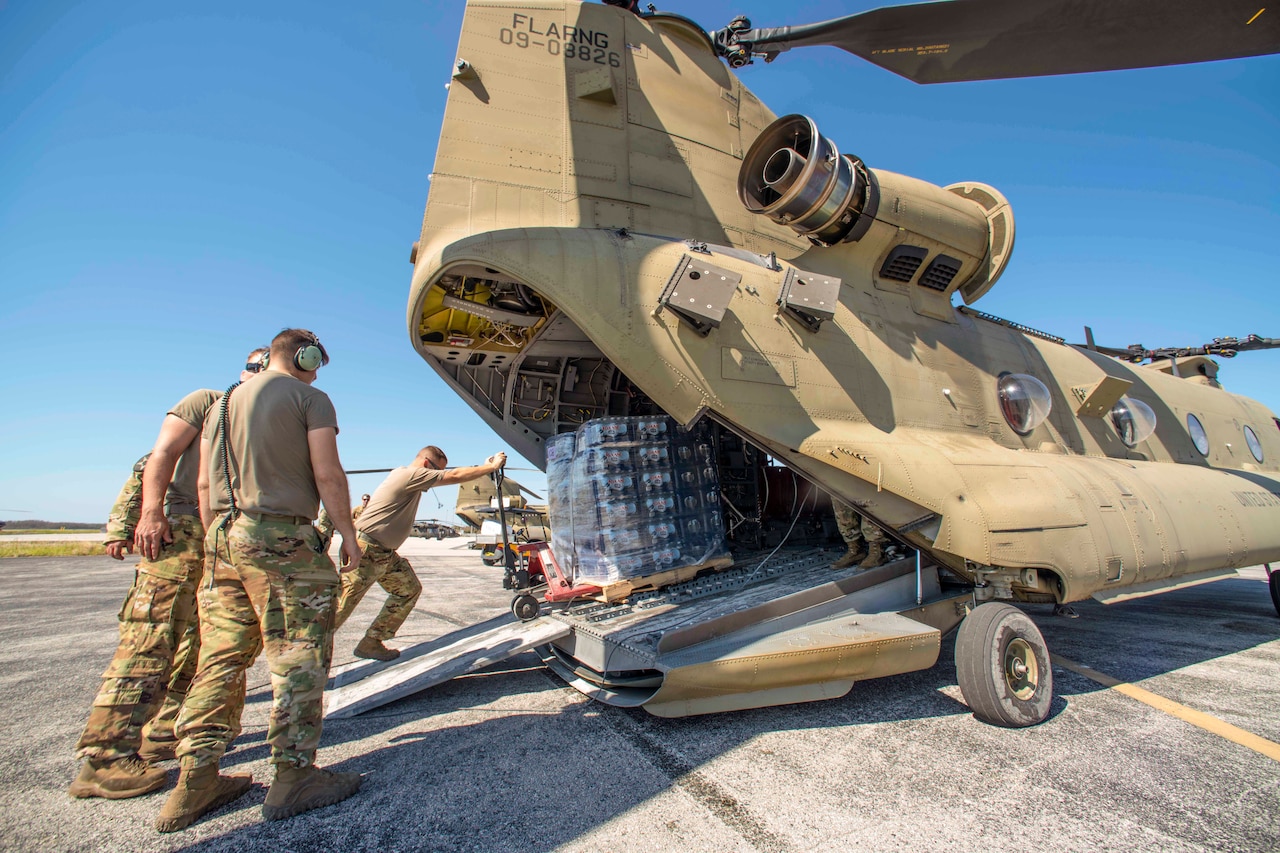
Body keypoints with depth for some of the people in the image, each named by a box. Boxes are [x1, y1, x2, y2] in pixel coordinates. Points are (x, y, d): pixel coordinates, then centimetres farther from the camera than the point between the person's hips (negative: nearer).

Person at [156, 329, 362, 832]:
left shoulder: (225, 403, 20)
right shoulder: (309, 398, -2)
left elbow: (205, 483, 18)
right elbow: (327, 474, -11)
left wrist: (214, 540, 23)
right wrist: (348, 533, -4)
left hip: (225, 537, 8)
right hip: (283, 538, -8)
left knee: (221, 658, 12)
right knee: (298, 656, -1)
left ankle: (195, 781, 16)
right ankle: (293, 776, 4)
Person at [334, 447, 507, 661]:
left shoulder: (407, 476, 12)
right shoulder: (411, 474, -17)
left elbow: (451, 475, 15)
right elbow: (455, 476, -18)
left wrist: (484, 467, 6)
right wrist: (491, 467, -11)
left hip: (386, 553, 10)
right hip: (366, 551, -10)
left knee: (410, 590, 10)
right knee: (341, 606, -4)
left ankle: (371, 643, 16)